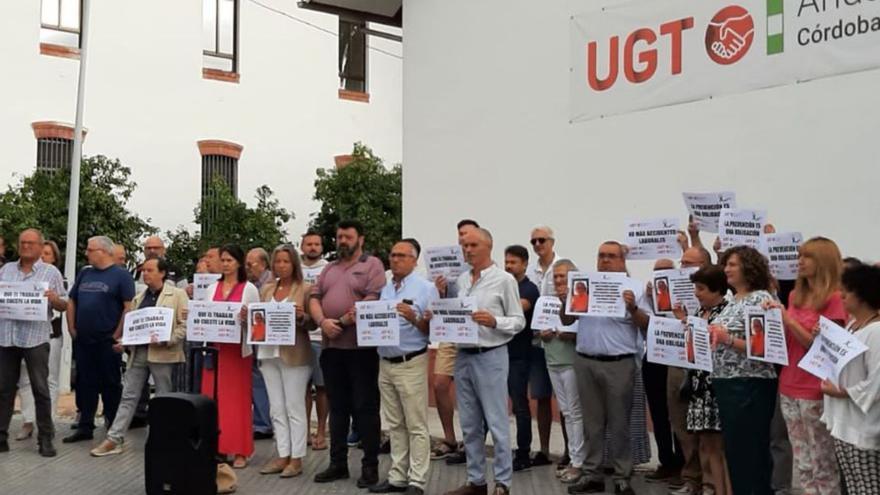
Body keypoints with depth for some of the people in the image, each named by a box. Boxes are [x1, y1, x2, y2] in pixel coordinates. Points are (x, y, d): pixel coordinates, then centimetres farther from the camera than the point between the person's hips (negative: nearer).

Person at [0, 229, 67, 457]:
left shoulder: (51, 272, 3)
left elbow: (64, 305, 3)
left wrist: (54, 298, -18)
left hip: (35, 338, -3)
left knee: (41, 390, 2)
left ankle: (45, 439, 9)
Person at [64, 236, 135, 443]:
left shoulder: (121, 275, -6)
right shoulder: (85, 273, 13)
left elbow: (129, 307, -12)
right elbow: (72, 301, 17)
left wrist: (118, 335, -14)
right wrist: (72, 328, 8)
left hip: (107, 341, -6)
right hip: (83, 340, 6)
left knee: (110, 384, 3)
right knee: (85, 383, 11)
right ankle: (85, 427, 21)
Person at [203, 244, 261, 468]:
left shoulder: (249, 289, 0)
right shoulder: (212, 288, 12)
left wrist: (247, 317, -22)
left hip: (238, 350, -4)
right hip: (214, 348, 4)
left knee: (238, 399, 0)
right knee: (213, 398, 3)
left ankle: (240, 451, 7)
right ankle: (216, 446, 14)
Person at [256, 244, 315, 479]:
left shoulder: (305, 289, -4)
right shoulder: (266, 289, 12)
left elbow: (312, 323, -4)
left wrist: (301, 316, -24)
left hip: (294, 356, -5)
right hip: (269, 354, 6)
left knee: (294, 408, 1)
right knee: (276, 409, 9)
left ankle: (296, 459, 8)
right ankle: (282, 456, 17)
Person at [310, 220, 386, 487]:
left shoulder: (372, 264, -2)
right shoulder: (329, 269, 18)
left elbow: (374, 299, -14)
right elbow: (314, 298, 10)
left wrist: (343, 322, -16)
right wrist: (322, 321, -10)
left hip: (361, 346, -6)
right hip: (331, 347, 6)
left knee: (365, 407, -1)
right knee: (337, 407, 12)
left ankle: (370, 465, 7)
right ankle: (338, 463, 21)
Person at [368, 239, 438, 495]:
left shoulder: (426, 288, -5)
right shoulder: (384, 289, 13)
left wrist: (414, 318, -25)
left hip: (411, 364, -6)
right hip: (385, 363, 7)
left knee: (416, 426, 0)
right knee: (395, 425, 14)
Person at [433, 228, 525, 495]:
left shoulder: (504, 279, -5)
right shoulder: (460, 280, 10)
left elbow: (519, 321, -5)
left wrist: (494, 321, -22)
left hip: (490, 356, -6)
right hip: (463, 356, 6)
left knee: (496, 423, 1)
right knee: (470, 425, 13)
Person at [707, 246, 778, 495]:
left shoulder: (761, 298, -11)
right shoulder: (732, 300, 15)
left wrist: (728, 339, -24)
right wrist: (711, 336, 4)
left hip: (750, 386, -9)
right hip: (725, 384, 9)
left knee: (751, 451, 1)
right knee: (733, 448, 15)